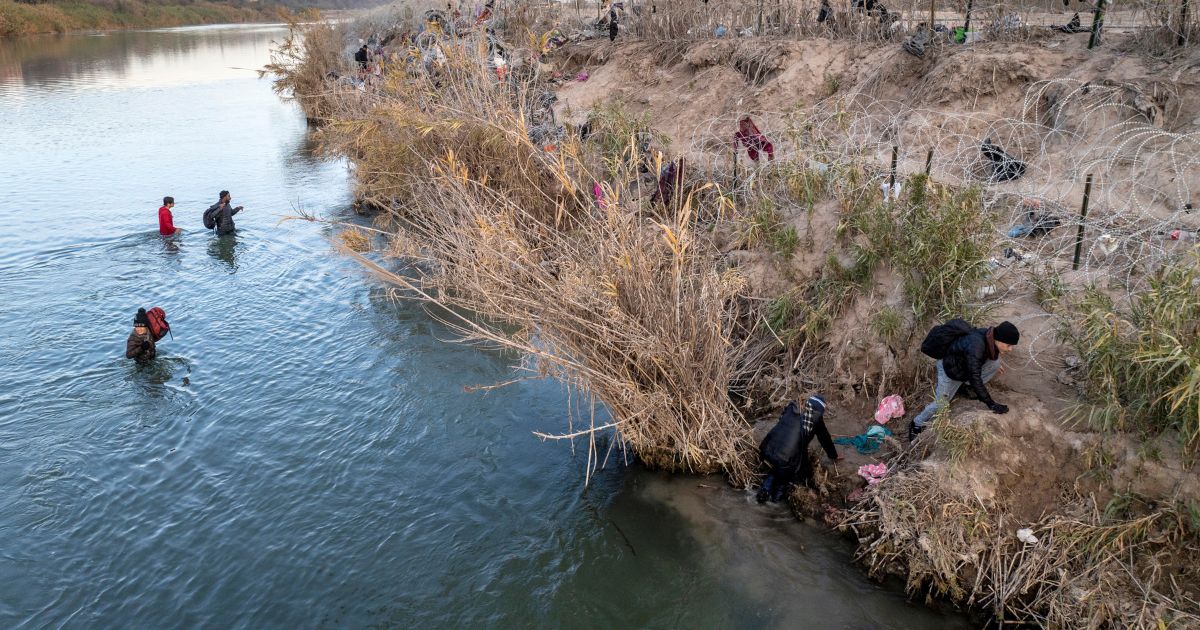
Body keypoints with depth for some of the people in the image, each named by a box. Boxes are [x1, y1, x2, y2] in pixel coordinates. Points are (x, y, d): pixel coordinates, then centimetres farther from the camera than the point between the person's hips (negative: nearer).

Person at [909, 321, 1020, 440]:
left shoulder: (990, 337, -19)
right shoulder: (975, 346, -43)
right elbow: (975, 377, -42)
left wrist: (995, 365, 19)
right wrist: (991, 404, -40)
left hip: (965, 363, 7)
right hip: (949, 369, -7)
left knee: (995, 363, -12)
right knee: (941, 403, -2)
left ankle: (968, 387, 7)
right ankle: (916, 425, 20)